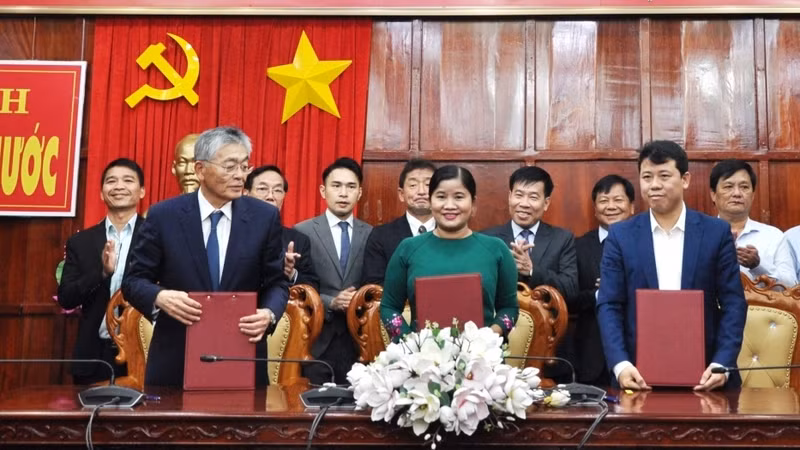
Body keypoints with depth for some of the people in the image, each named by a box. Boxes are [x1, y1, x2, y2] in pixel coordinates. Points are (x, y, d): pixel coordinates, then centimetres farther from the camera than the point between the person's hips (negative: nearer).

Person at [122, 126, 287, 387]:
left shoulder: (265, 217, -1)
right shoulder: (164, 216, -3)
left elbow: (276, 283, 3)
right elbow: (134, 280, 0)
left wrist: (268, 313, -18)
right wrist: (160, 297, -22)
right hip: (175, 361, 0)